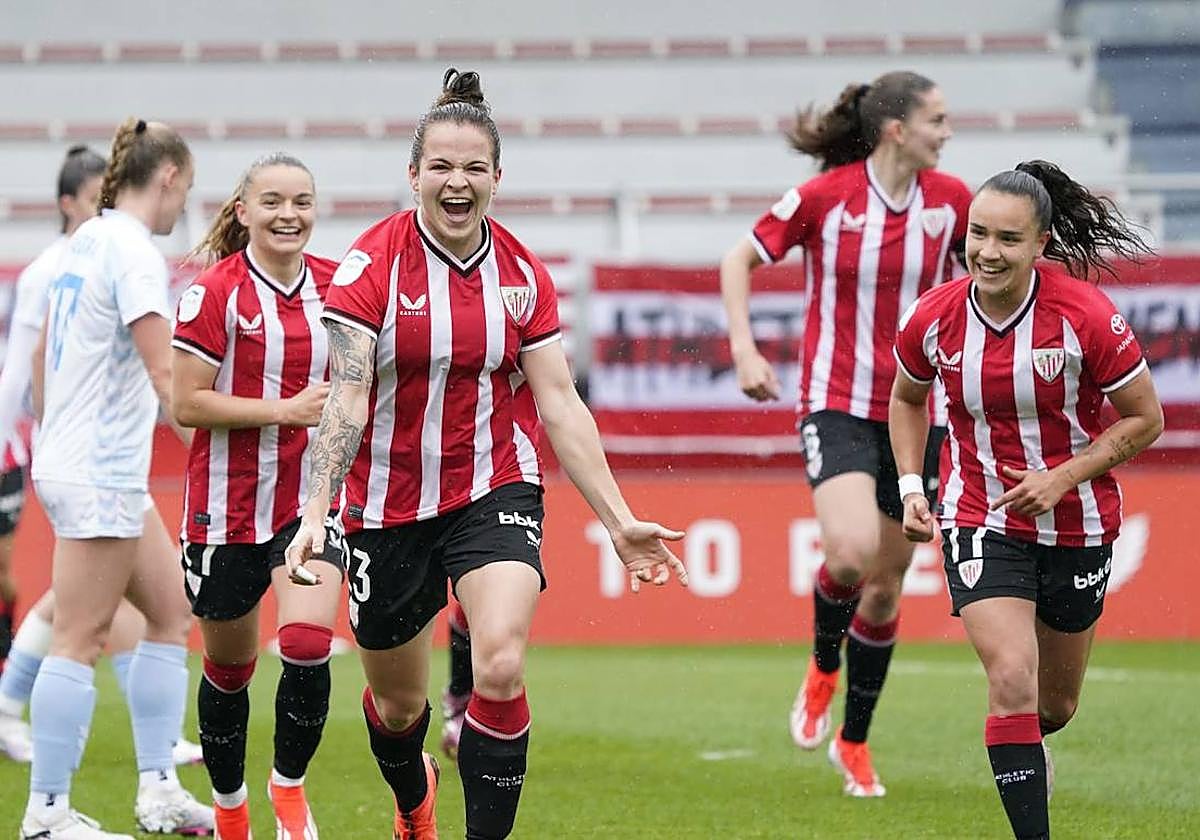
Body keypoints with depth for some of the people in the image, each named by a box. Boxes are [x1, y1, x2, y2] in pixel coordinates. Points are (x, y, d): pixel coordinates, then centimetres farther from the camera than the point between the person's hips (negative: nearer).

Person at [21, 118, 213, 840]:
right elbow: (167, 377, -24)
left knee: (172, 611, 12)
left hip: (74, 461, 10)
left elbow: (43, 360, 20)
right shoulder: (135, 253, -16)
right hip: (100, 476, -10)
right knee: (82, 640, -5)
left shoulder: (87, 241, 12)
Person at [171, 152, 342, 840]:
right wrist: (286, 409, -19)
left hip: (312, 497, 2)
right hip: (229, 503, -2)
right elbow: (186, 403, -14)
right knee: (229, 667, 11)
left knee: (308, 647, -17)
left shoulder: (336, 285, 3)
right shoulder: (216, 292, -10)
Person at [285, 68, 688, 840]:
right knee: (396, 702, 15)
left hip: (496, 490, 1)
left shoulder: (523, 275, -2)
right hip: (390, 506, -1)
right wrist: (316, 510, -26)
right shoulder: (373, 264, -10)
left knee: (501, 667, -25)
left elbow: (560, 404, 1)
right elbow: (346, 399, -15)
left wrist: (620, 520, -3)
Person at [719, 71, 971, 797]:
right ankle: (823, 667, 6)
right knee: (850, 552, -26)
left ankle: (855, 741, 24)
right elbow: (741, 260, 1)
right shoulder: (823, 198, -10)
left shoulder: (950, 199, -1)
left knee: (886, 584, 8)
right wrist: (744, 349, -10)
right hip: (837, 405, -4)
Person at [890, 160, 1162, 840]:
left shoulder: (1087, 315, -19)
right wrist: (911, 488, -1)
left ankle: (1025, 745, 53)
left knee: (1054, 706, 16)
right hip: (981, 522, 0)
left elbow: (1145, 419, -10)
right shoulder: (933, 319, -10)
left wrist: (1063, 477, -20)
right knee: (1013, 680, -20)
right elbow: (907, 399, 11)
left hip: (1077, 526, 0)